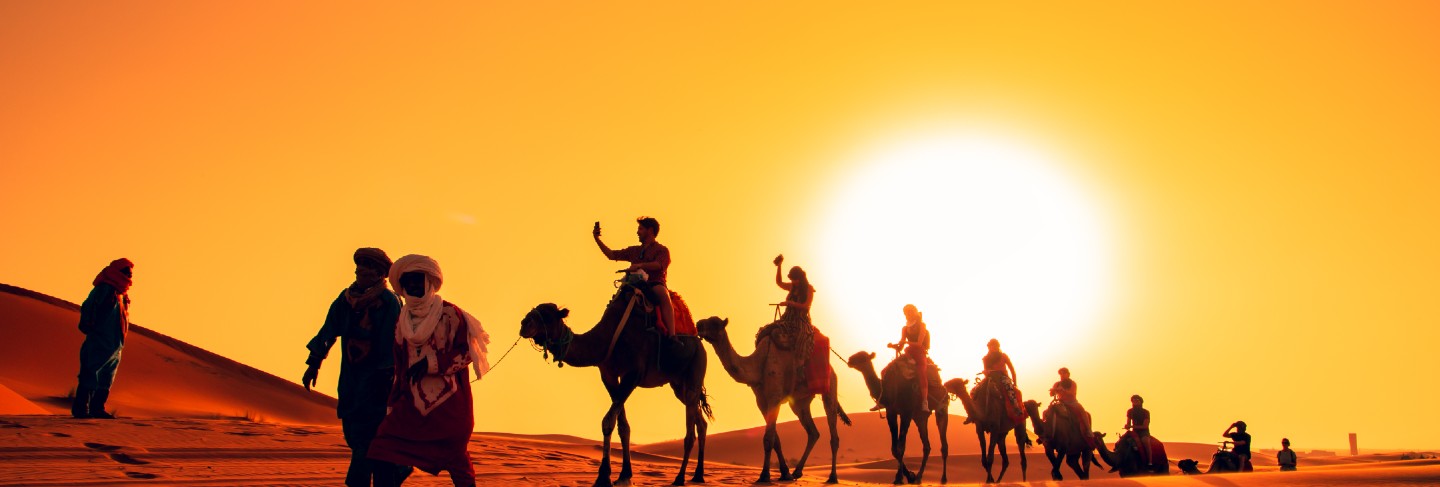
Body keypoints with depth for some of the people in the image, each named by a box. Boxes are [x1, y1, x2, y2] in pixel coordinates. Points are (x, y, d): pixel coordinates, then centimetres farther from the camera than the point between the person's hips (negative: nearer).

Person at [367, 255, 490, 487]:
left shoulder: (449, 314, -3)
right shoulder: (402, 321, 13)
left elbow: (467, 352, -8)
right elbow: (400, 364, 18)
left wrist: (431, 363, -16)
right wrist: (395, 401, 17)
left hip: (448, 402, -5)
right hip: (412, 401, 5)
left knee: (456, 459, 0)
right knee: (384, 448, -7)